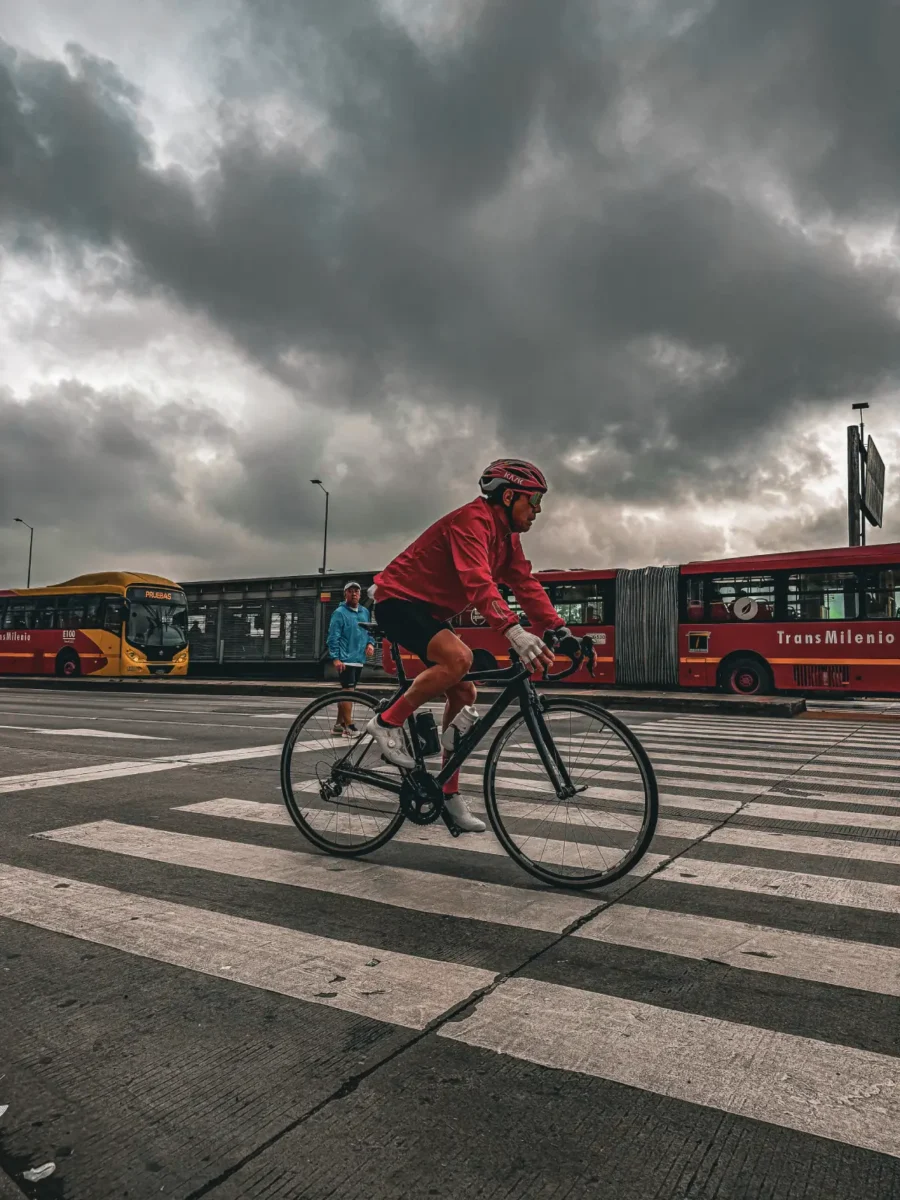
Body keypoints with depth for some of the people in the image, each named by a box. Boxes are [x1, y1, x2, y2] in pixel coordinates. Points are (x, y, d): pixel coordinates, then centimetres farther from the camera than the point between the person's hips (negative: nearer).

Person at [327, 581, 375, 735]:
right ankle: (349, 726, -10)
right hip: (346, 659, -7)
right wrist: (335, 658, -18)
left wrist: (370, 643, 1)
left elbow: (369, 631, 22)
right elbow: (333, 637, -11)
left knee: (346, 691, 14)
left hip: (359, 659, 7)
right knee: (348, 691, -12)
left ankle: (339, 724, 22)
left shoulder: (365, 612, 13)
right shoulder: (339, 612, -7)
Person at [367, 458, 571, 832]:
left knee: (464, 694, 2)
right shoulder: (473, 519, -22)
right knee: (458, 657, -33)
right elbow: (478, 581, -38)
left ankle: (449, 792, 11)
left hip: (429, 611, 10)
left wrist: (561, 631, -9)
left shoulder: (507, 535, 8)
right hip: (399, 600, -10)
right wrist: (514, 631, -50)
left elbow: (526, 585, 2)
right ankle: (387, 722, -14)